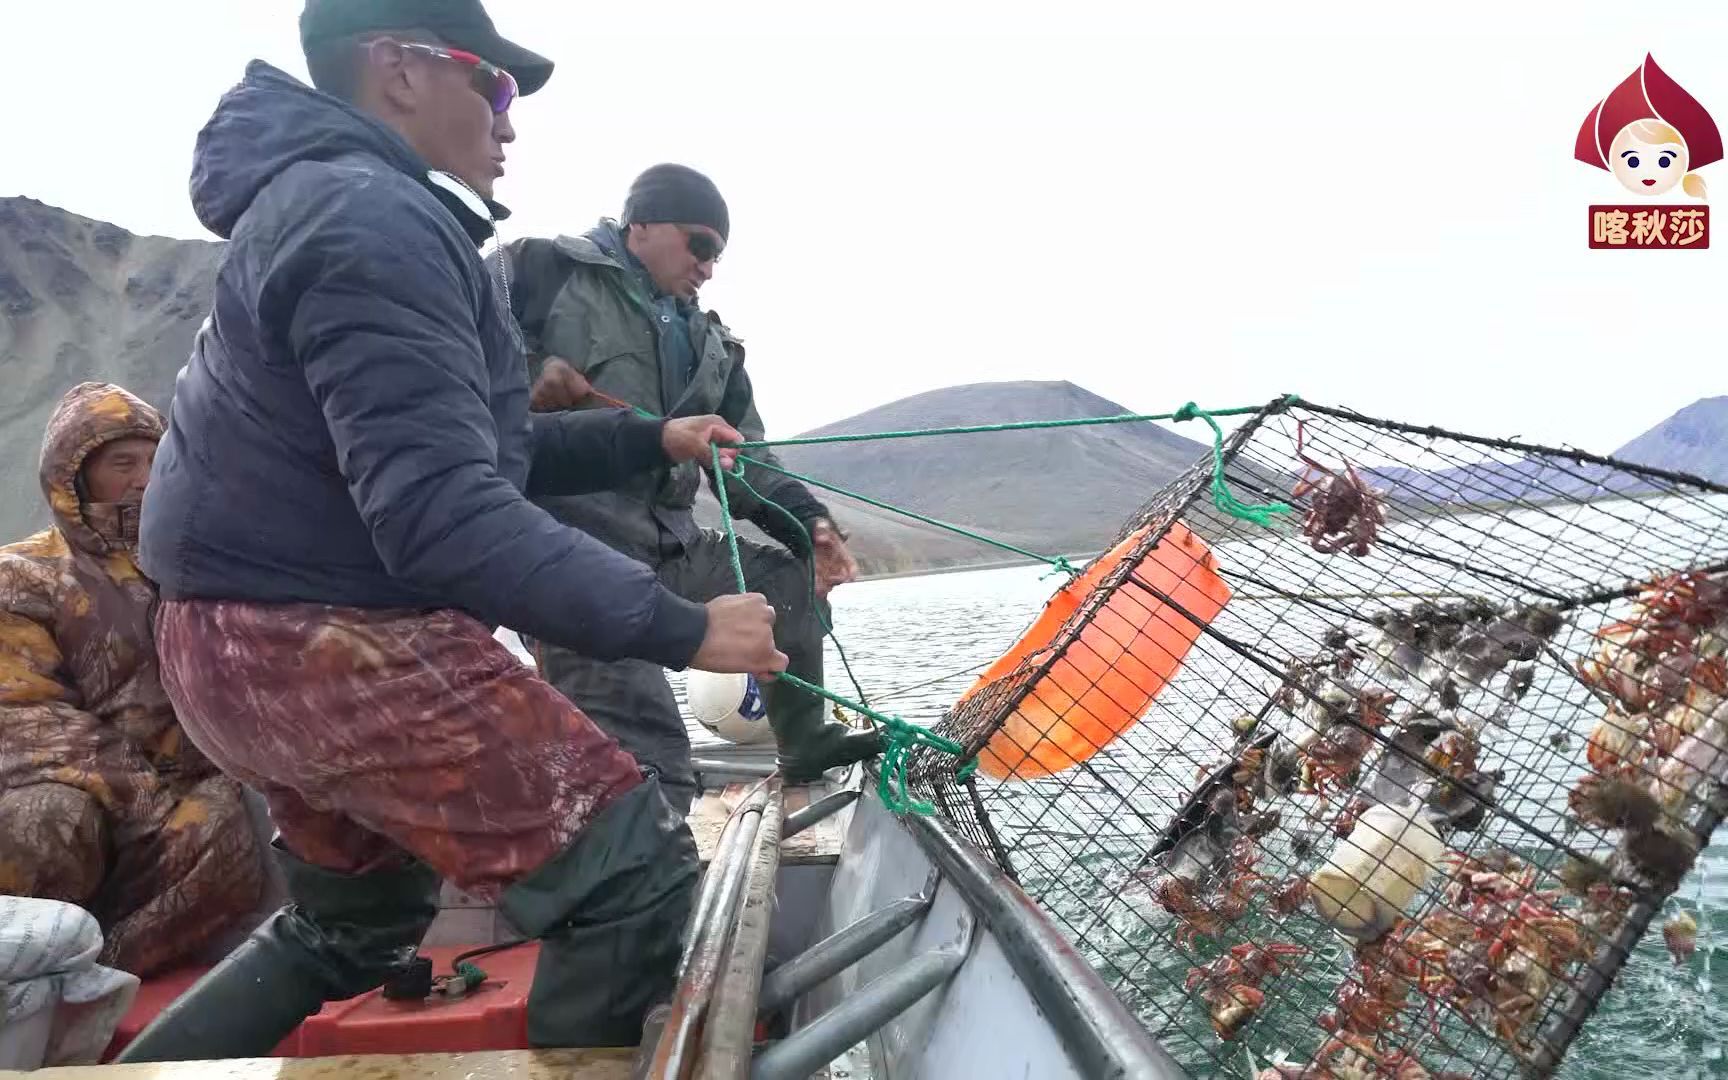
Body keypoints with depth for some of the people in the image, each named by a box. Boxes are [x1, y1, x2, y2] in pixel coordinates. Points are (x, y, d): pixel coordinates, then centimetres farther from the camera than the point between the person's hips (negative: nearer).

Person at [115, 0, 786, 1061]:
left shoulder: (339, 205, 18)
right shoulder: (373, 218, -17)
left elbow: (480, 449, 20)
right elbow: (443, 516, -28)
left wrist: (651, 439, 16)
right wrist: (679, 627, -25)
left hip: (263, 640, 11)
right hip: (340, 644, -11)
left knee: (352, 926, 28)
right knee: (634, 871, -8)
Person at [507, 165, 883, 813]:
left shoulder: (709, 344, 22)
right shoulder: (546, 268, 3)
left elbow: (741, 457, 16)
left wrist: (805, 520, -1)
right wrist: (524, 375, -21)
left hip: (668, 546, 8)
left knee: (790, 580, 16)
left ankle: (806, 742, 30)